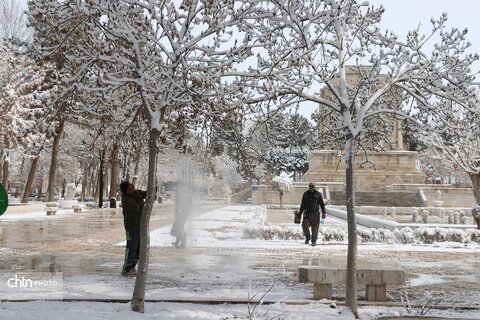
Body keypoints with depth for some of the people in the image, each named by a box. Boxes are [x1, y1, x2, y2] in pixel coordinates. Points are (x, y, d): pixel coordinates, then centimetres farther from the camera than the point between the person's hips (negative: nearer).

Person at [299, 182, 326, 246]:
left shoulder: (318, 194, 4)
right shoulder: (305, 194, 11)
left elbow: (322, 204, 5)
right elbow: (302, 204, 18)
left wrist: (324, 212, -5)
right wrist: (300, 213, 16)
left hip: (315, 213, -2)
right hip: (307, 213, 2)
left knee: (315, 228, -1)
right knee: (304, 225, -11)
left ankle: (314, 241, 11)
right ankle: (307, 238, 12)